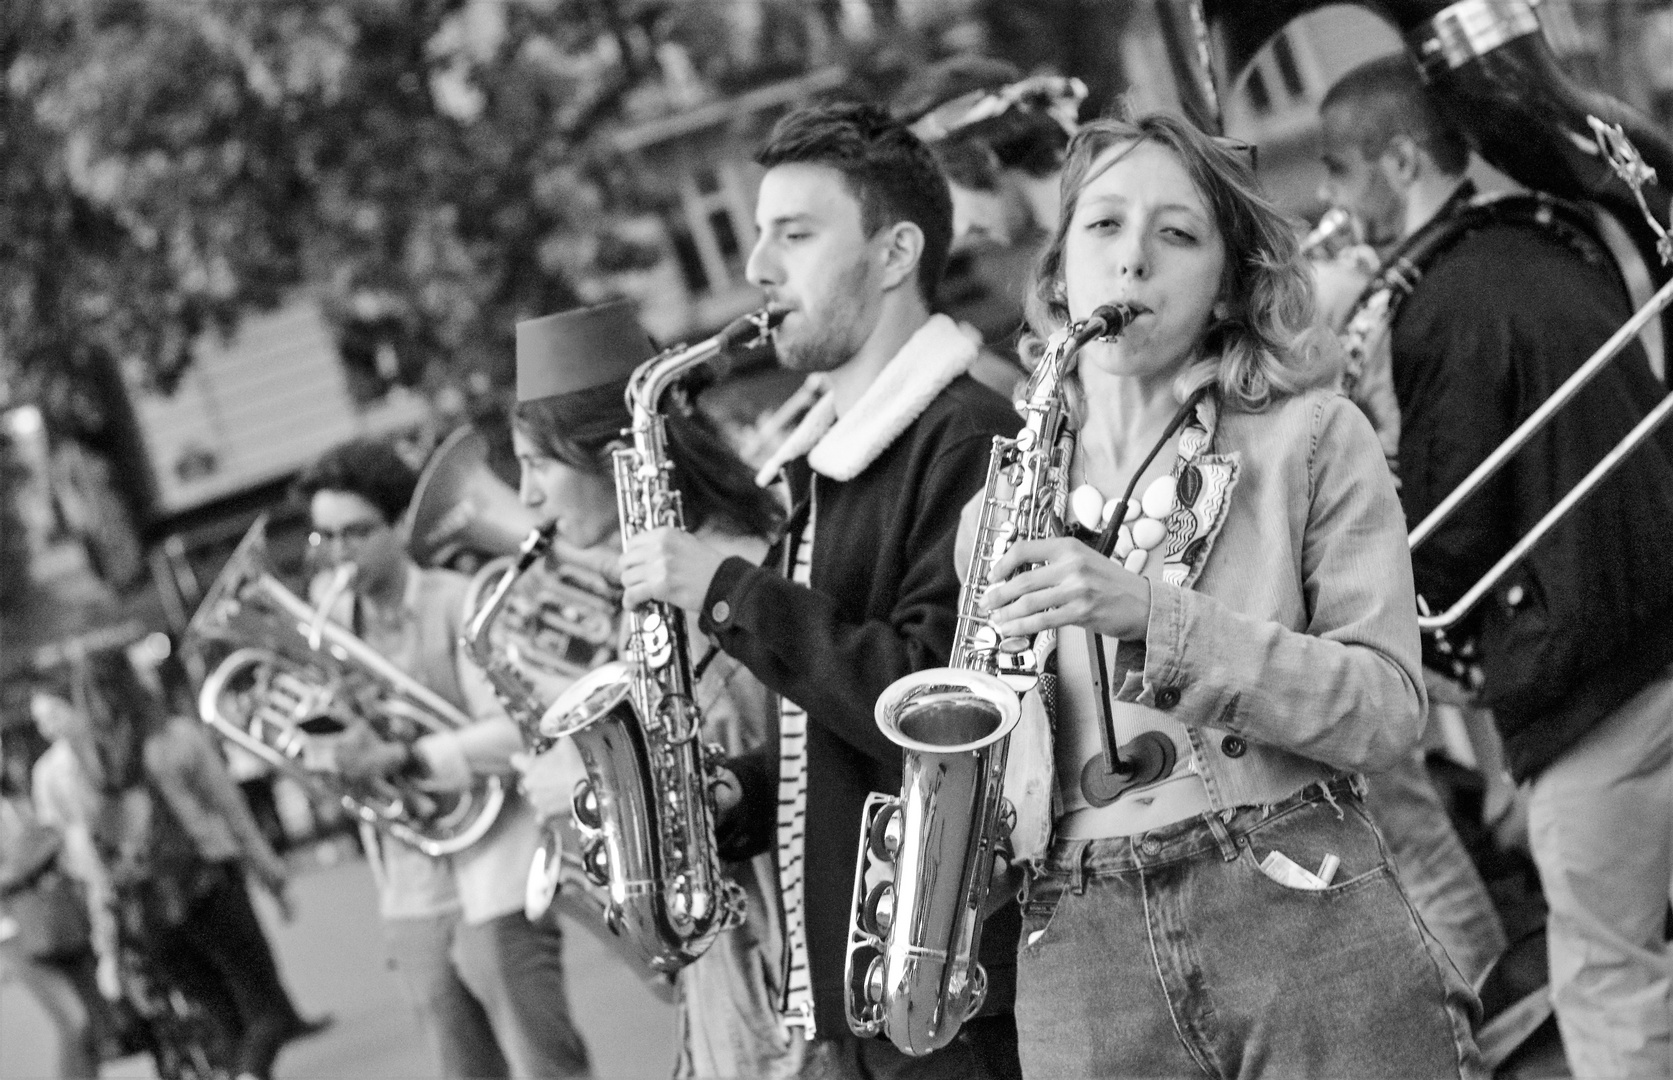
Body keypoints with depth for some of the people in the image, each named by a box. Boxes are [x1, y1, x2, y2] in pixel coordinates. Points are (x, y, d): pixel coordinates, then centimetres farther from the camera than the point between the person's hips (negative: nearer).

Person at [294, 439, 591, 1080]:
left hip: (493, 883, -5)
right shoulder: (331, 624, 8)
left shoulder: (459, 605, -8)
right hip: (408, 902, 5)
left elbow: (515, 731, -18)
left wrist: (406, 759, -27)